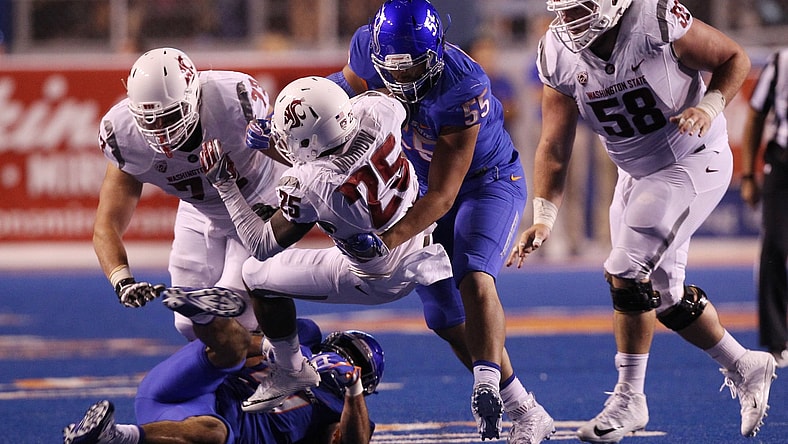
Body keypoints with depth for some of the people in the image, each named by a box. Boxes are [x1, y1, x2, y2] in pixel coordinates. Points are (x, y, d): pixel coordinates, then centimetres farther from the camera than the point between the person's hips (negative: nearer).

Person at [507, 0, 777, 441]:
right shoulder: (558, 56, -9)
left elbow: (735, 59, -11)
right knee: (664, 296, 9)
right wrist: (544, 219, -15)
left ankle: (629, 398, -4)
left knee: (626, 272, -17)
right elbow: (555, 148, -6)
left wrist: (709, 109, -27)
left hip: (693, 163, -7)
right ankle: (746, 369, 30)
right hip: (637, 172, 7)